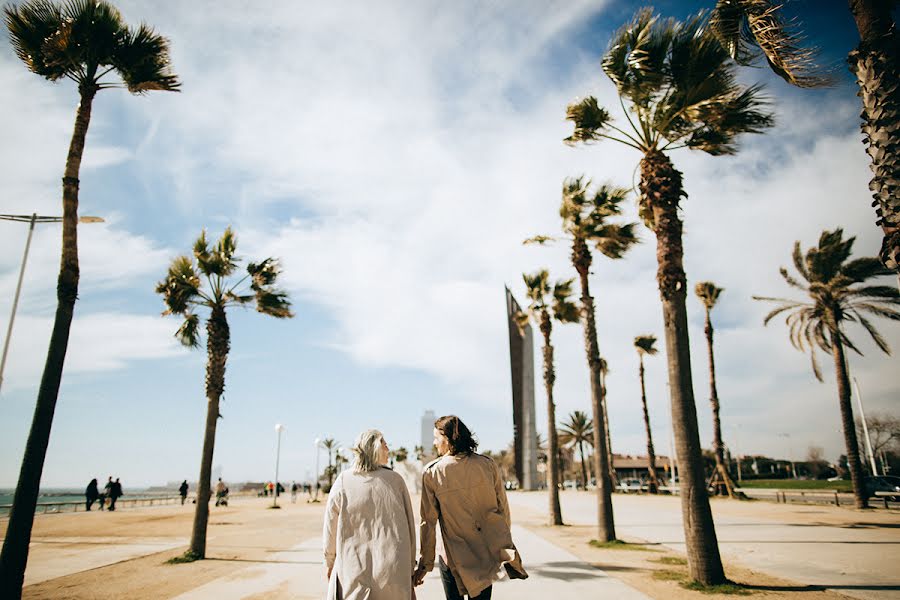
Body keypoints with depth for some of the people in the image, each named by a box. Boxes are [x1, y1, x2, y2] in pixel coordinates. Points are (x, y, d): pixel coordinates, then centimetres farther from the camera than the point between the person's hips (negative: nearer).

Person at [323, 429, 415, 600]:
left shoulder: (343, 481, -4)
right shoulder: (395, 480, -3)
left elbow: (330, 529, 2)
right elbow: (409, 526, 3)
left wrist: (329, 562, 18)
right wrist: (409, 565, 15)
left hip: (353, 570, 0)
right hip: (393, 571, 0)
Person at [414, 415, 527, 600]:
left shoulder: (432, 473, -10)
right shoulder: (487, 465, -4)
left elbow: (428, 522, -8)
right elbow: (503, 508, 4)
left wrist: (425, 562, 0)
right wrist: (504, 542, 18)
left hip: (455, 559, -2)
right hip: (489, 553, 3)